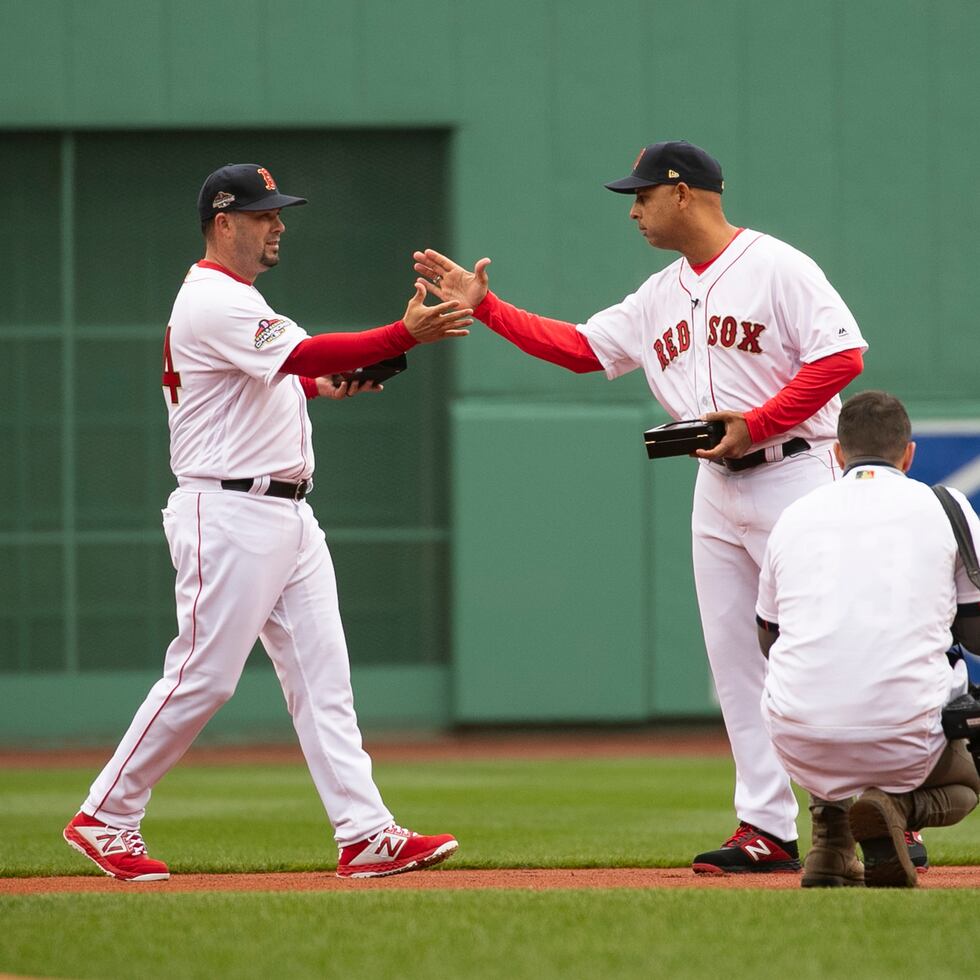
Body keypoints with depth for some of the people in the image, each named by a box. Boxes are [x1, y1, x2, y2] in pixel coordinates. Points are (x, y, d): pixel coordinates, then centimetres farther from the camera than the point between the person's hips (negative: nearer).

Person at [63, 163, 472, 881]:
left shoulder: (238, 301, 19)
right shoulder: (213, 302, -15)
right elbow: (303, 353, -27)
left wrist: (319, 383, 8)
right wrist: (406, 336, -34)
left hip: (288, 513, 10)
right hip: (229, 516, -10)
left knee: (322, 676, 2)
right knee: (204, 676, -6)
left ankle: (366, 834, -3)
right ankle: (106, 818, 5)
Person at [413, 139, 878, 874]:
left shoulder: (777, 268, -9)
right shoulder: (661, 297, 16)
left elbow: (841, 356, -15)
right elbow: (577, 347, 16)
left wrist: (756, 424, -19)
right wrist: (483, 304, 10)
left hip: (793, 475, -8)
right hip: (718, 488, 8)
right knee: (737, 661, 4)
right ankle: (770, 829, 6)